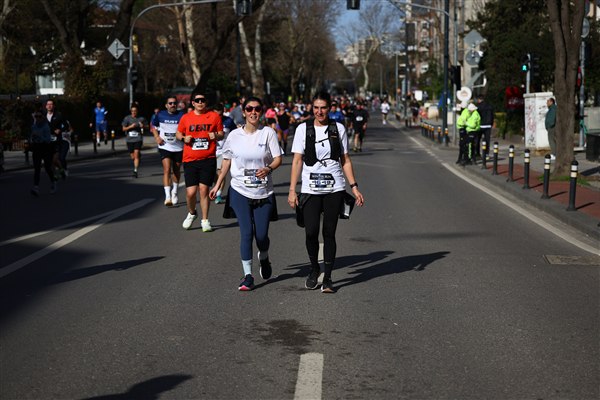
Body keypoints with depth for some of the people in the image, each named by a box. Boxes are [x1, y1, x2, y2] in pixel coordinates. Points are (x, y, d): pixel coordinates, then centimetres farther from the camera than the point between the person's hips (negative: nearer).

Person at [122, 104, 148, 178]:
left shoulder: (141, 118, 0)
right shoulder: (127, 118, 0)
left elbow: (146, 126, 12)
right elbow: (124, 129, 0)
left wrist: (143, 126, -10)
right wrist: (130, 126, -17)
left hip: (138, 139, -2)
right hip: (129, 139, 2)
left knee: (136, 154, -15)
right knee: (132, 157, 9)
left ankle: (135, 171, -12)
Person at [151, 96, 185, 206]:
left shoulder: (182, 115, -7)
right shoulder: (160, 115, -2)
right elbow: (153, 126, 14)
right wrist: (157, 137, -1)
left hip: (178, 147, 1)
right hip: (165, 147, -1)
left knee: (176, 170, 16)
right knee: (167, 169, -16)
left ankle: (174, 193, 38)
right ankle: (167, 196, -20)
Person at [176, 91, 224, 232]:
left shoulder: (214, 116, 3)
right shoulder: (186, 118, 6)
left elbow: (221, 134, 11)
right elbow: (179, 133, 17)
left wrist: (216, 135, -11)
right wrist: (184, 138, -4)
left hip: (208, 159, -1)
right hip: (190, 159, 1)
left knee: (204, 189, -3)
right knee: (191, 191, -4)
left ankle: (205, 220, 11)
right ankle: (191, 213, 26)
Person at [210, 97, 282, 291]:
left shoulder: (268, 132, -1)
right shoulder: (234, 135, 4)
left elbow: (278, 158, -5)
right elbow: (227, 160, 12)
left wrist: (268, 169, -26)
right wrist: (218, 185, 8)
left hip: (264, 192, 0)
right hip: (240, 191, 0)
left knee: (261, 234, 1)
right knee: (246, 232, -8)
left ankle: (264, 258, 37)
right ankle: (248, 276, 0)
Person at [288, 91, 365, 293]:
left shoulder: (338, 128, 6)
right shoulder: (303, 129, 2)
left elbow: (345, 161, 9)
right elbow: (297, 161, 1)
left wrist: (354, 187, 3)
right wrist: (292, 190, -5)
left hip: (335, 189, 1)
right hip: (310, 189, -1)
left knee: (329, 233, 1)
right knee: (311, 232, -9)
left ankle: (327, 278, 11)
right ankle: (314, 269, 18)